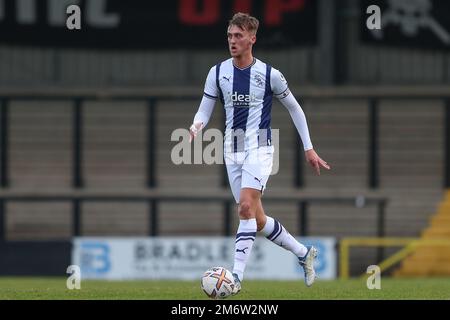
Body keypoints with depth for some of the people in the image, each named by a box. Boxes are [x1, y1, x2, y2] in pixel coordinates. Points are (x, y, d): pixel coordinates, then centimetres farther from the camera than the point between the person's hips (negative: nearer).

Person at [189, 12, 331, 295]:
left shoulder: (269, 74, -4)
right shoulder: (218, 73, 3)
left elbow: (295, 109, 8)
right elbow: (204, 112, 6)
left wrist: (309, 148, 9)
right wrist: (195, 128, -18)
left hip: (259, 147, -5)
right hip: (232, 149, 5)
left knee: (246, 208, -22)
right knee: (257, 219, 9)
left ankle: (237, 277, -25)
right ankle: (304, 253, 30)